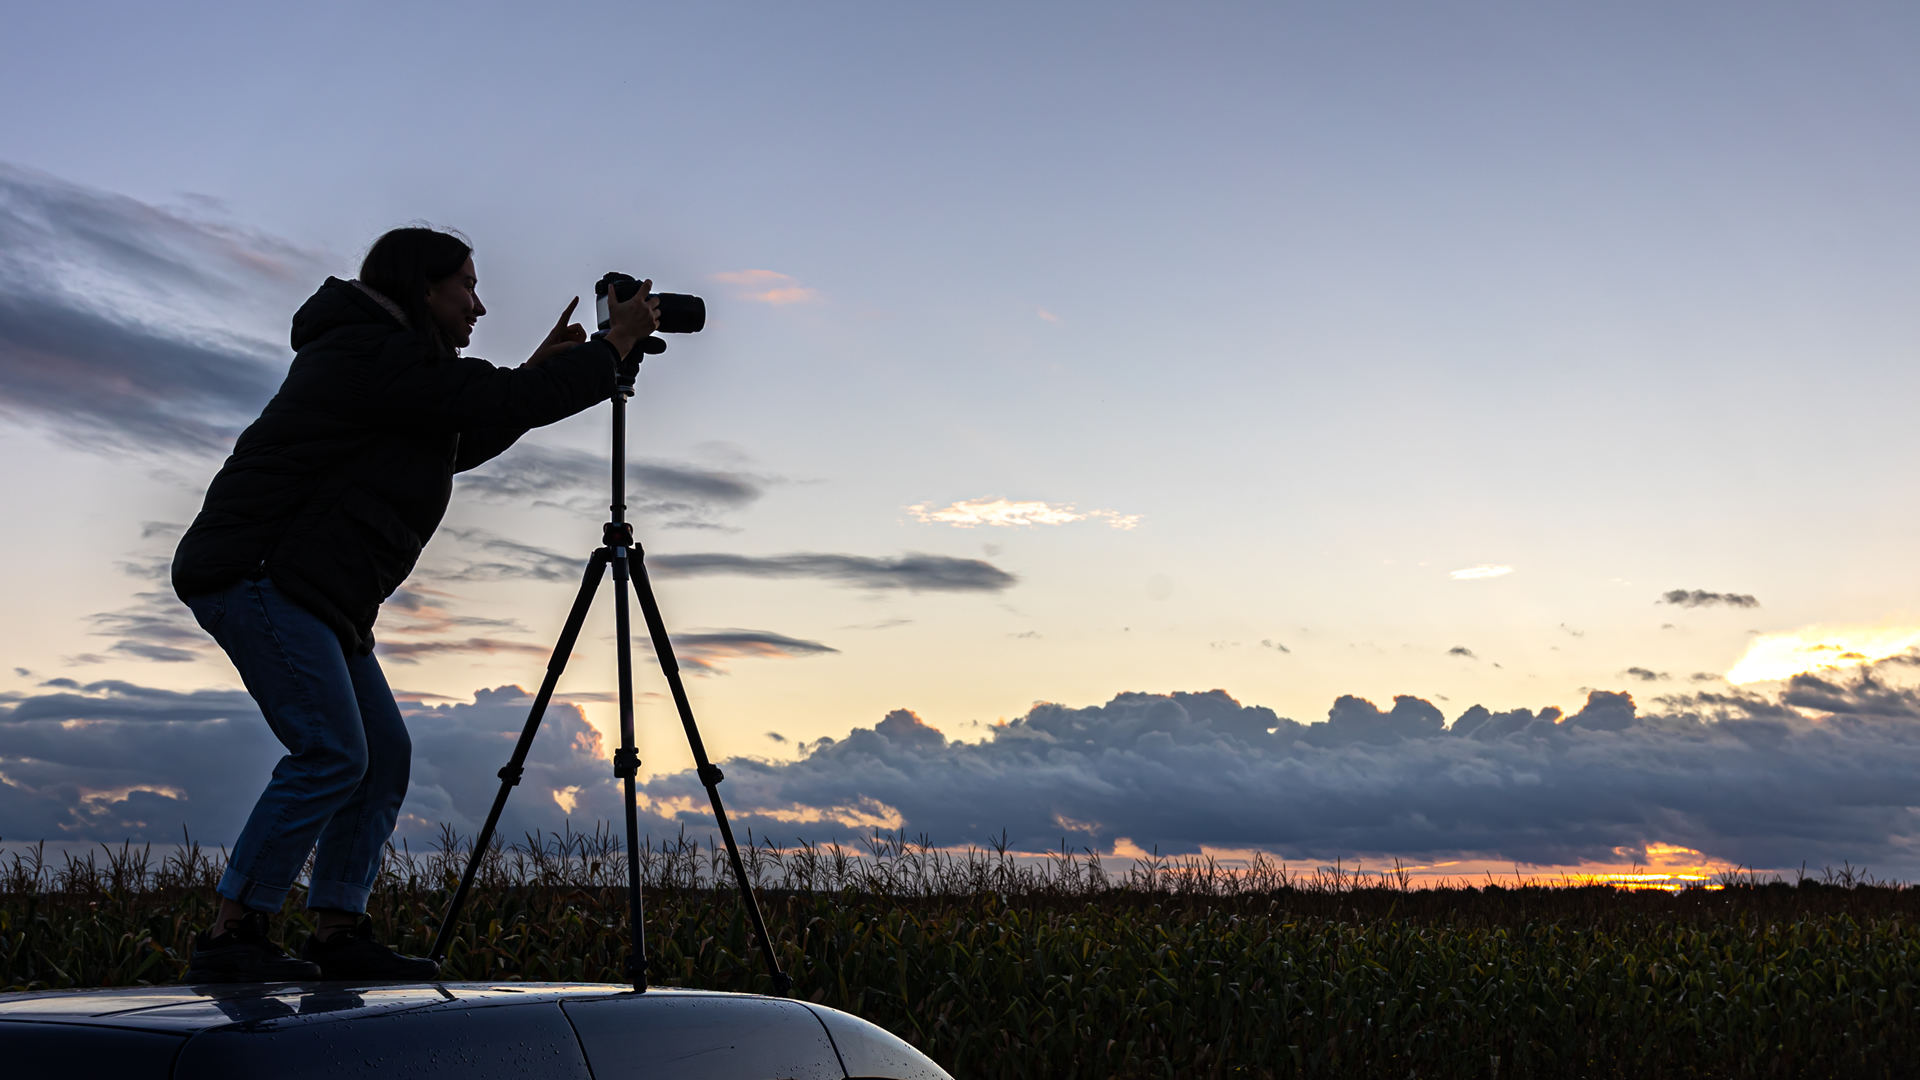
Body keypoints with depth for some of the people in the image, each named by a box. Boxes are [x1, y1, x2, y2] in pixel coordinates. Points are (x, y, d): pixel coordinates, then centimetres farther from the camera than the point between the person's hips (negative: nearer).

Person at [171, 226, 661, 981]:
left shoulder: (386, 361, 20)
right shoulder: (372, 354, -13)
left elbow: (461, 445, 27)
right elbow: (504, 403, -16)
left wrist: (539, 368, 19)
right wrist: (615, 344, -6)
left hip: (313, 593, 11)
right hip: (260, 573, -11)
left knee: (384, 755, 5)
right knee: (330, 754, -18)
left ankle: (338, 933, 6)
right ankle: (230, 938, -13)